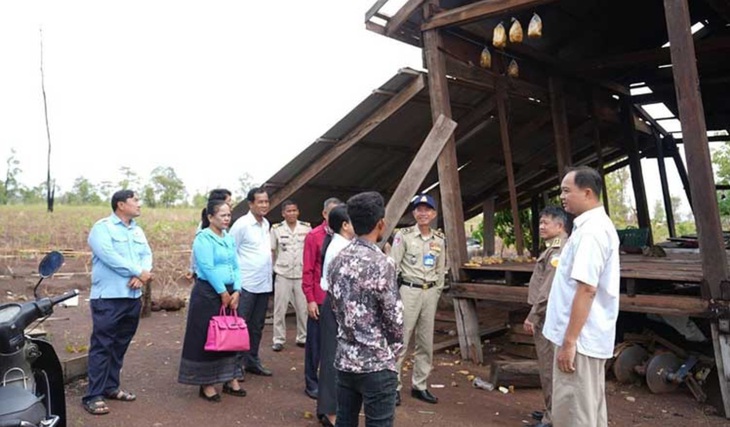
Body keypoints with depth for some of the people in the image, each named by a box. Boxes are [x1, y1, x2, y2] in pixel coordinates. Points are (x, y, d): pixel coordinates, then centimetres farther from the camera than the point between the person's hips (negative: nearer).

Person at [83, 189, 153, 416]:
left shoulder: (137, 231, 15)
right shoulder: (102, 227, -7)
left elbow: (147, 255, 7)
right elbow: (110, 257, -19)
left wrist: (141, 275, -13)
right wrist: (138, 272, -14)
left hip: (133, 296, 7)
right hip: (108, 297, -7)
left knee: (120, 346, 14)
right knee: (102, 346, -4)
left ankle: (111, 387, 25)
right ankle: (93, 395, 3)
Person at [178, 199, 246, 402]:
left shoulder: (229, 238, 11)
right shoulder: (203, 238, -11)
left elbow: (235, 267, 9)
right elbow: (208, 269, -18)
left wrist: (236, 291, -3)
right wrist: (223, 293, -14)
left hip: (230, 293, 7)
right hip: (208, 293, -7)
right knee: (207, 337, 2)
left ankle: (230, 379, 23)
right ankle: (206, 384, 14)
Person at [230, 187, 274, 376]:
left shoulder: (266, 224, 10)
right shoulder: (241, 224, -11)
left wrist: (269, 277, 14)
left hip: (264, 284, 7)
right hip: (246, 284, -7)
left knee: (257, 326, 15)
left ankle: (252, 361, 27)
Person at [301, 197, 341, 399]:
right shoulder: (314, 236, -6)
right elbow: (307, 270, -7)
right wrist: (310, 299, -10)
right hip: (320, 299, -3)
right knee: (315, 342, 8)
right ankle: (311, 383, 24)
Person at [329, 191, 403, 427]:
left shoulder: (338, 261, 2)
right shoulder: (381, 264, -19)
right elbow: (394, 317, -14)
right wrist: (394, 350, 5)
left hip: (344, 359, 7)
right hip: (376, 363, -7)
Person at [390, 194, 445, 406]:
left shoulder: (439, 239, 8)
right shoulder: (403, 235, -6)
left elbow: (441, 270, 14)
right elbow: (393, 265, -6)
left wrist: (437, 292, 8)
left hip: (430, 293, 5)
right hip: (408, 291, -5)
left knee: (426, 343, 11)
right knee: (400, 341, -2)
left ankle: (419, 386, 24)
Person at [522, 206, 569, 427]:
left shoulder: (558, 251, -18)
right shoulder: (554, 248, 14)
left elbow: (549, 289, -23)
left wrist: (532, 316, -19)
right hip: (547, 316, 10)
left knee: (549, 368, -2)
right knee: (548, 367, 18)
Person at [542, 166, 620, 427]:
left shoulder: (590, 231, -19)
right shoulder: (597, 226, 14)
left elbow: (586, 289, -25)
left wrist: (569, 341, -23)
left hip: (579, 338, -10)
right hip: (590, 336, 10)